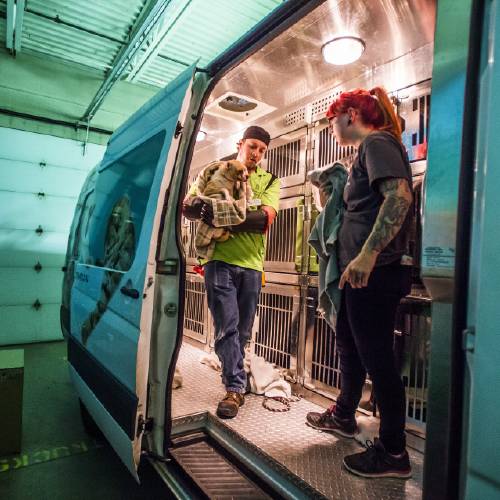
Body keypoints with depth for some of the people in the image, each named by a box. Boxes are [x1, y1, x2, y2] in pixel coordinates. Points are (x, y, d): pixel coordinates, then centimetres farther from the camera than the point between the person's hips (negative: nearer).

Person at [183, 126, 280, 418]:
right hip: (220, 259, -2)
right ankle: (236, 388, 5)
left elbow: (266, 218, -5)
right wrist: (206, 209, -19)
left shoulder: (269, 181, 13)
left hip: (252, 263, 2)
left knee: (243, 331, 10)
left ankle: (233, 379, 27)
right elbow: (188, 206, 5)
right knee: (227, 326, -5)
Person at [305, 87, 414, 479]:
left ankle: (394, 453, 15)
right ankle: (344, 416, 40)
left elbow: (400, 195, -24)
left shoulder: (376, 142, -7)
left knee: (376, 355, -2)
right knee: (349, 343, 20)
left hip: (375, 271, -11)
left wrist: (368, 254, -30)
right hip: (364, 271, 11)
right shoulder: (373, 146, 22)